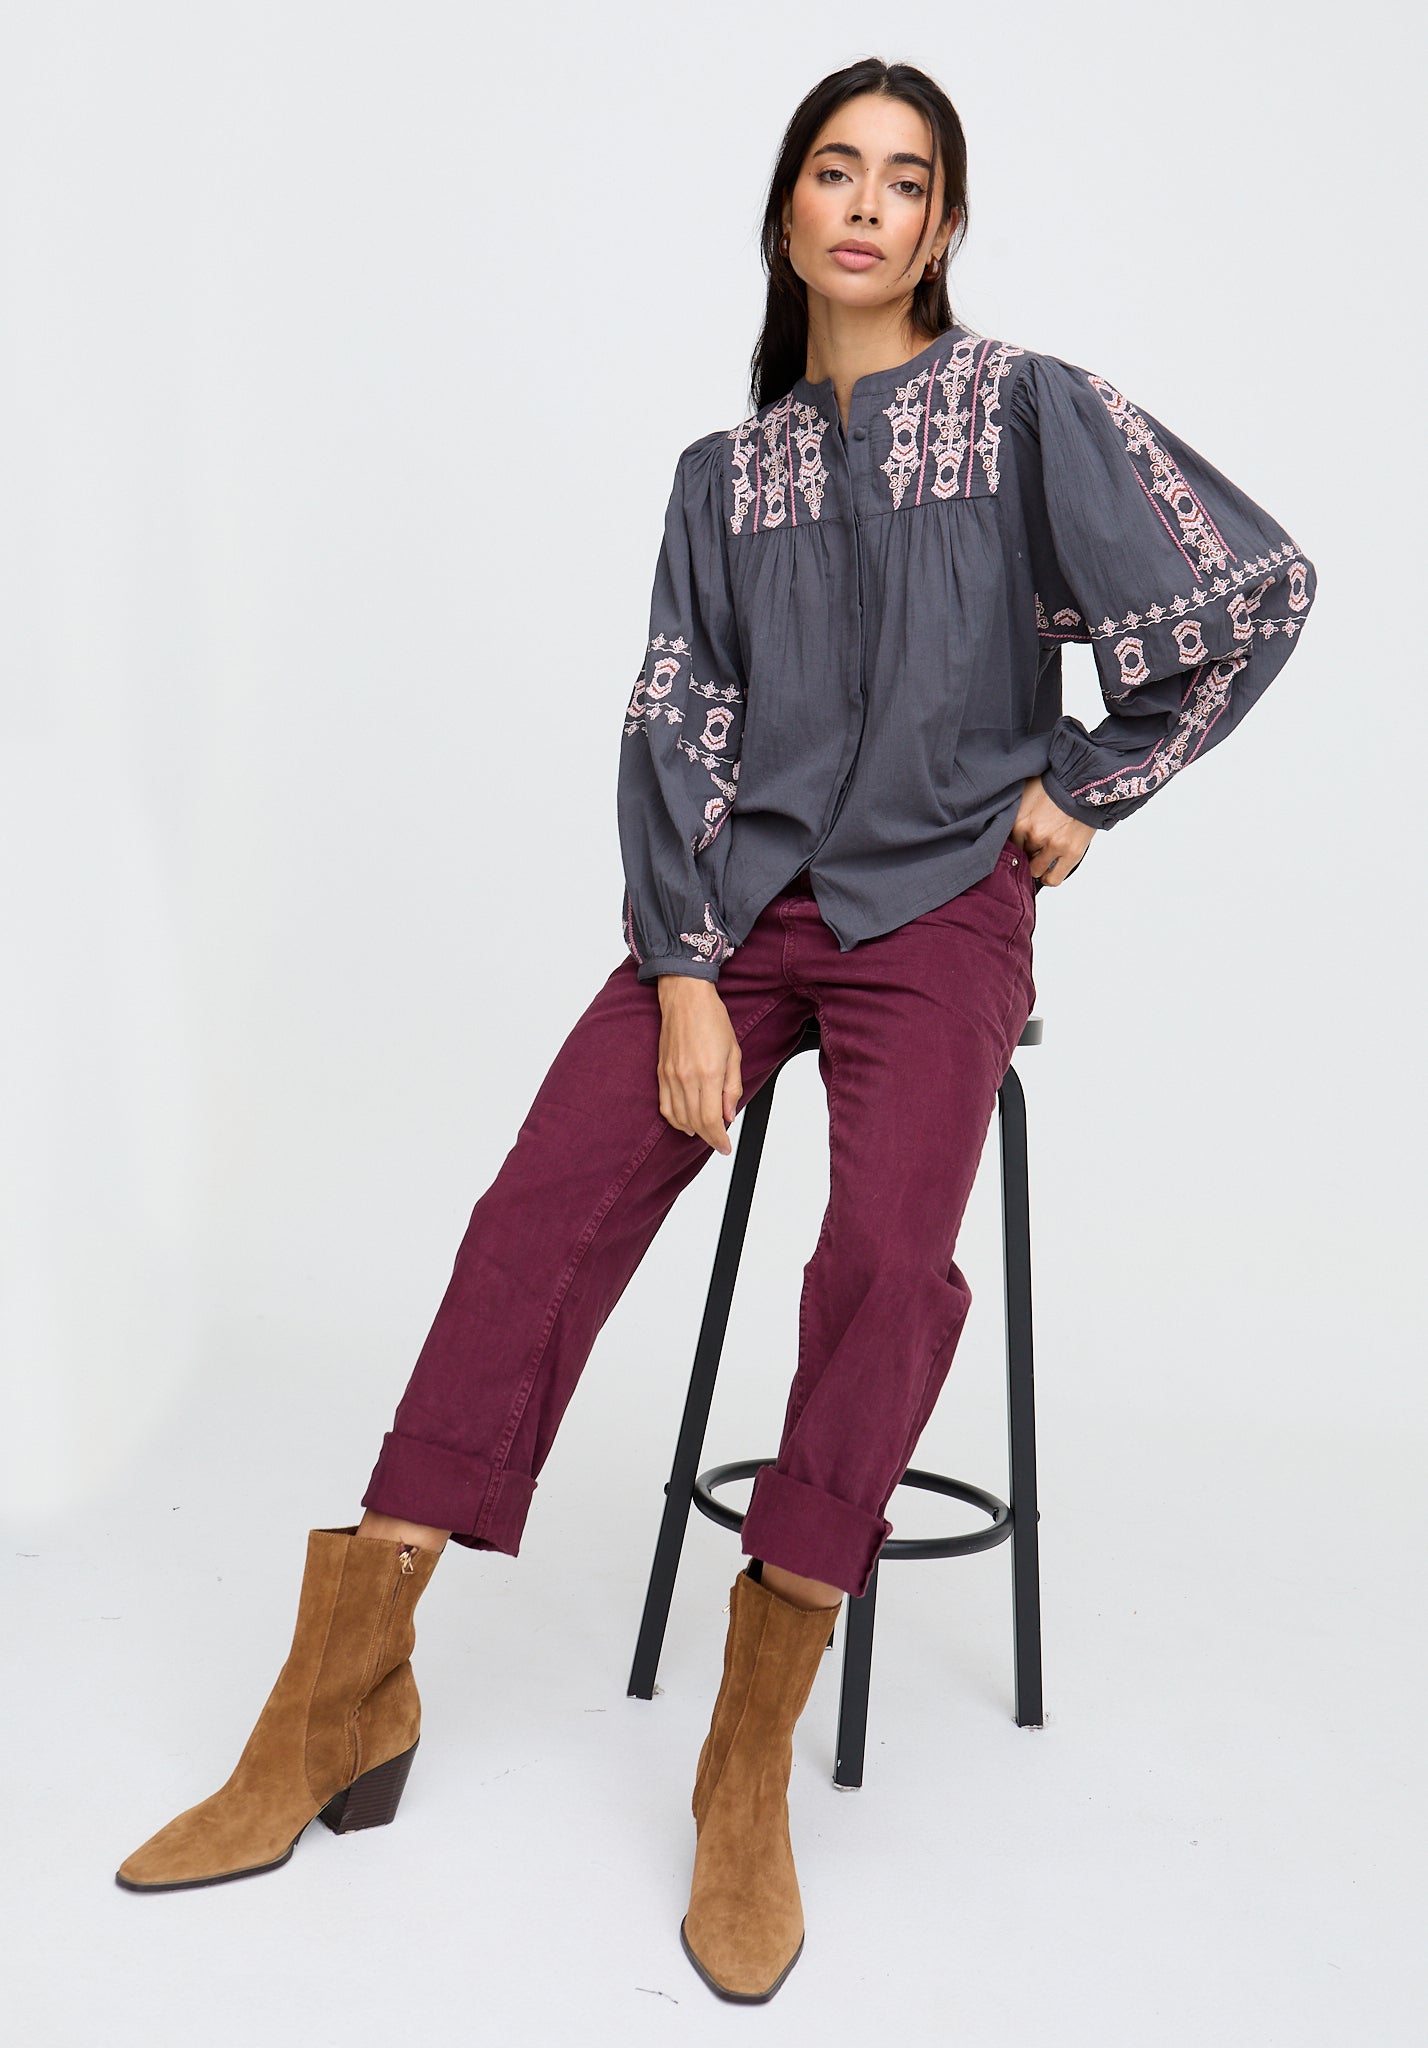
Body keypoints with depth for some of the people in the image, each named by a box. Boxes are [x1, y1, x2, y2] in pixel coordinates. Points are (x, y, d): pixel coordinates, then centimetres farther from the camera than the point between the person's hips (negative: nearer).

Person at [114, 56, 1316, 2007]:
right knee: (543, 1208, -17)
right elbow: (676, 732, 6)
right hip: (739, 898, 3)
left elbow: (1256, 586, 0)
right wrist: (685, 982, -7)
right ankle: (343, 1703, -11)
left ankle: (751, 1767, -18)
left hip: (936, 909, -3)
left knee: (887, 1251, -30)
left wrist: (1087, 783, 3)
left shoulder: (1027, 409, 3)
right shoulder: (724, 471, 13)